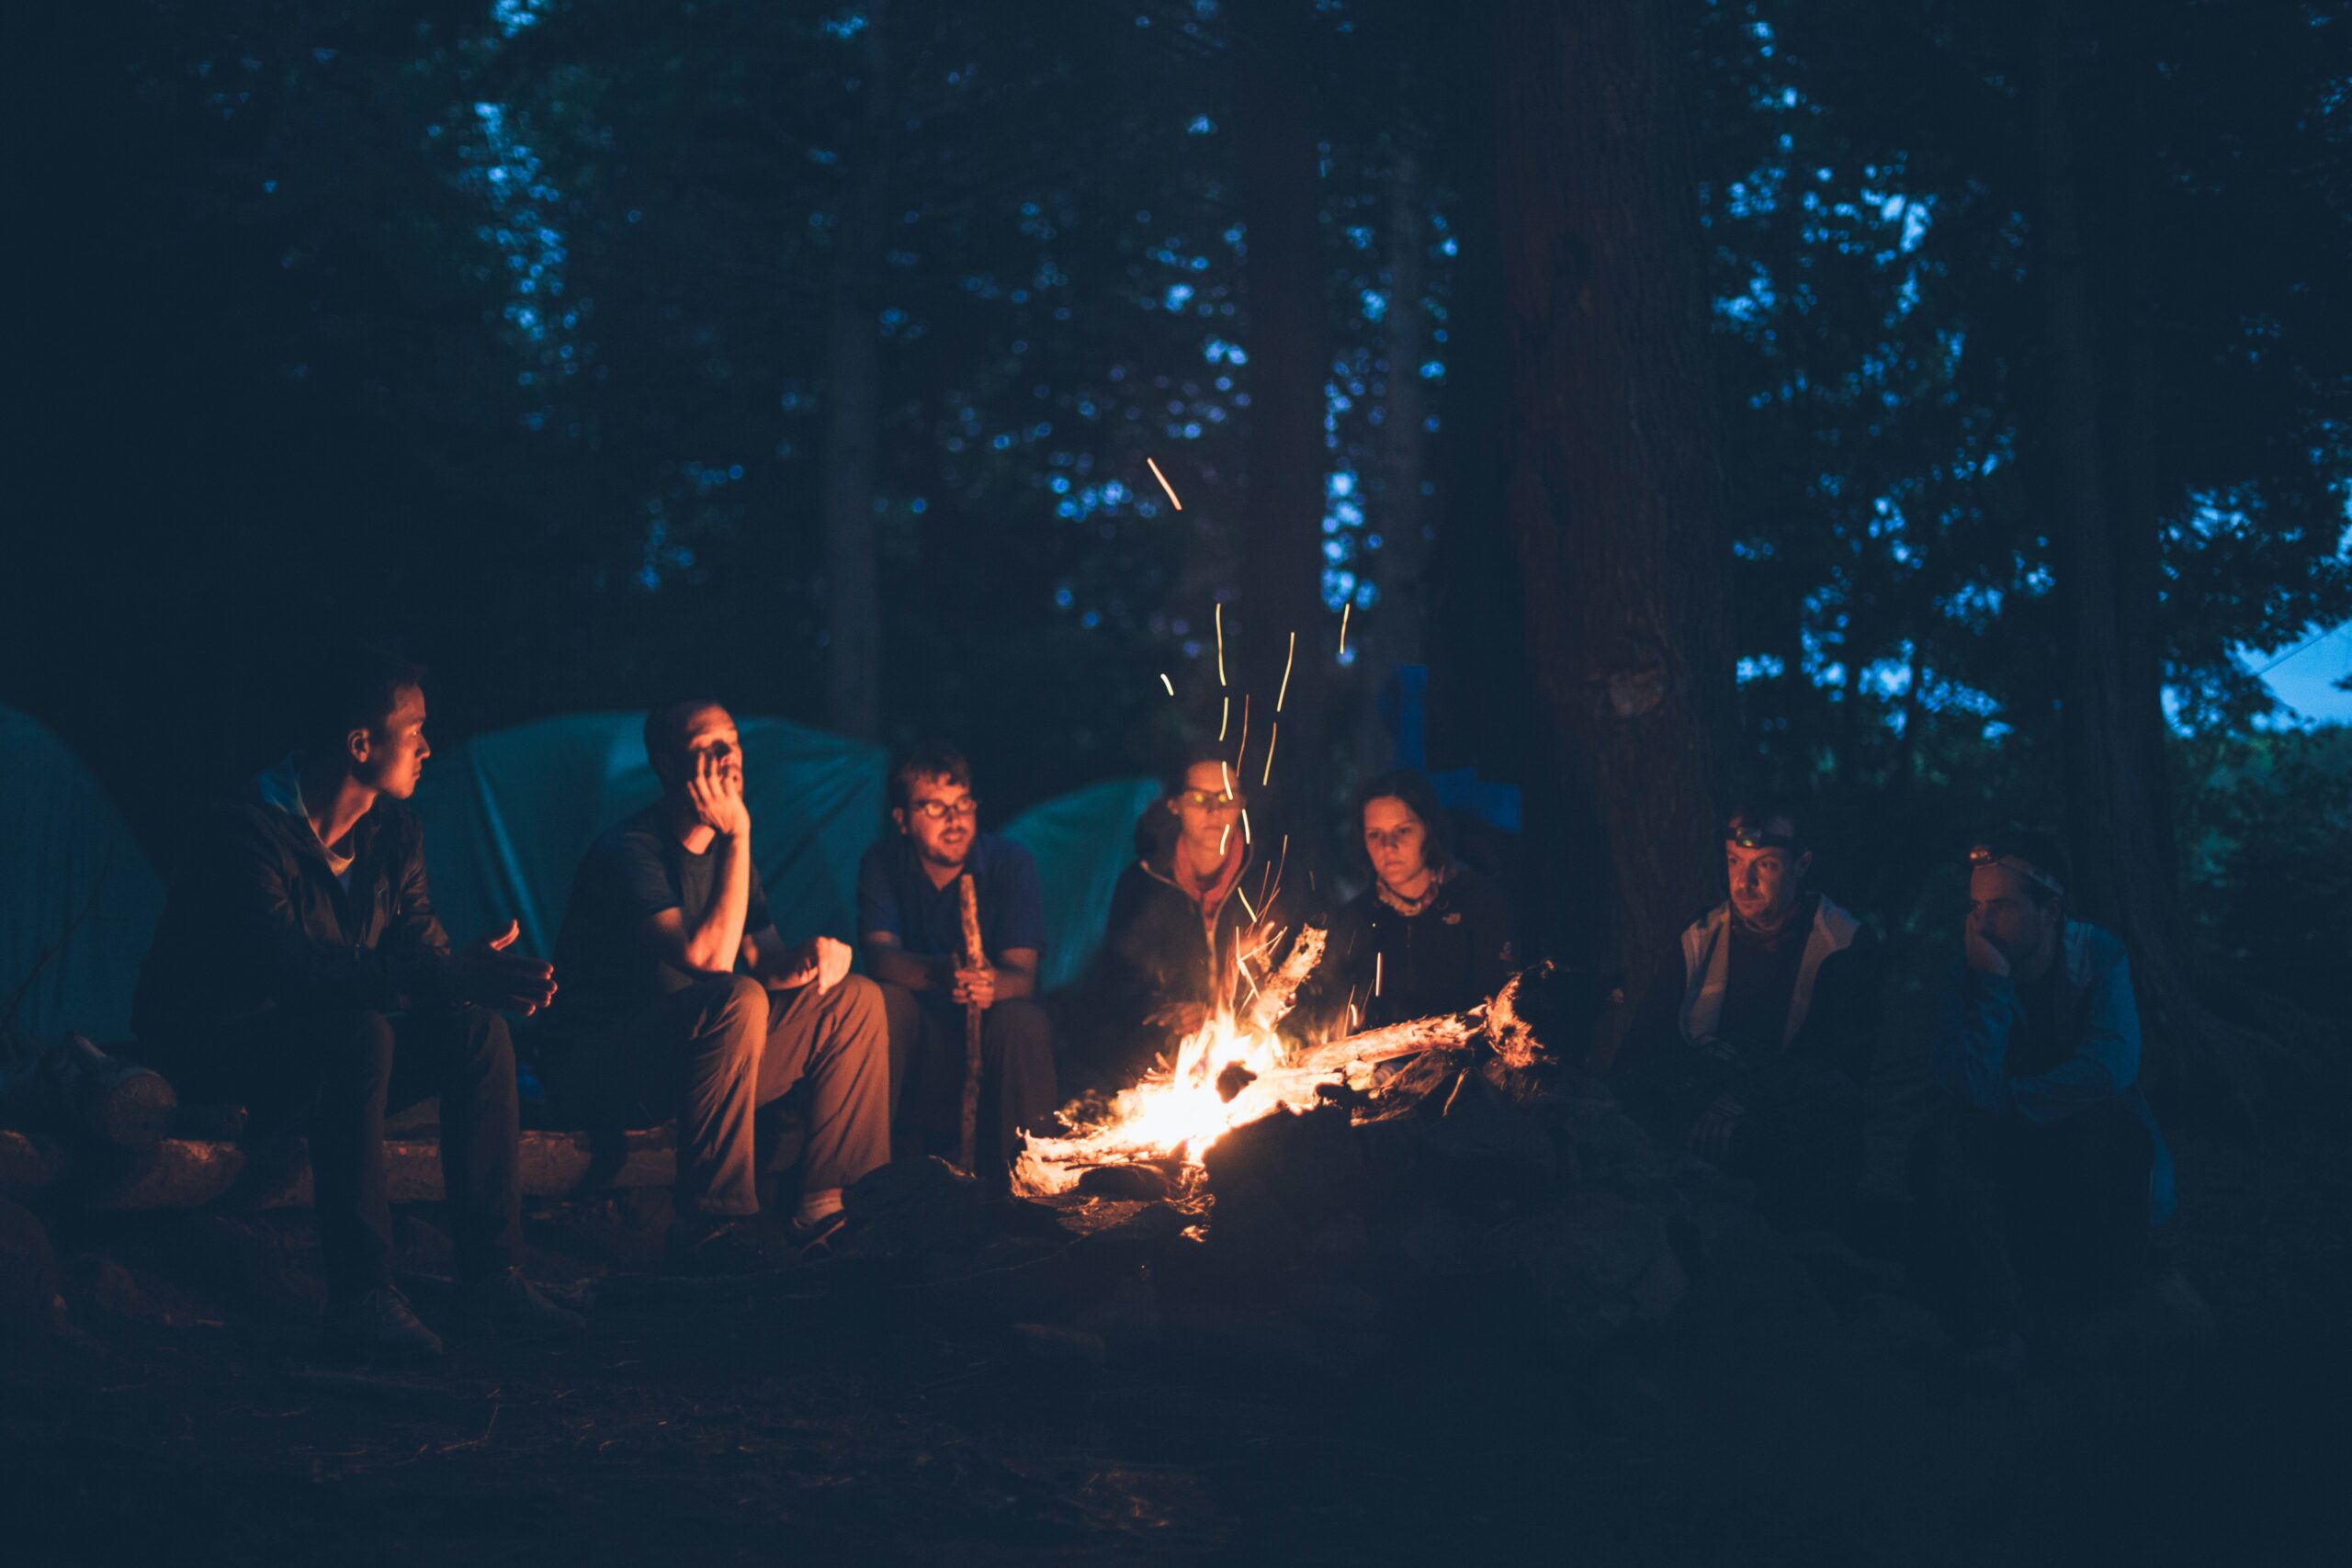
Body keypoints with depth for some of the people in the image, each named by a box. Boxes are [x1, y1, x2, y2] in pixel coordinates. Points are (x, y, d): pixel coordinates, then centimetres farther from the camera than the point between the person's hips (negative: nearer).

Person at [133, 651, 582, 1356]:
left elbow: (424, 950, 1)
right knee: (357, 1032, -36)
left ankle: (491, 1273, -13)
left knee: (478, 1031, -15)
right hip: (210, 1053, -7)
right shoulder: (247, 836, -24)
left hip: (326, 1051, 8)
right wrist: (452, 975, -44)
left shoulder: (393, 833, 2)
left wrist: (486, 975, -23)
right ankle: (360, 1293, -32)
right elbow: (297, 970, -36)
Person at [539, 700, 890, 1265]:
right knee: (736, 1001, -36)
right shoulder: (628, 851, -17)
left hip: (690, 1057, 9)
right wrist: (739, 836, -24)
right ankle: (708, 1227, -29)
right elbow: (709, 959, -28)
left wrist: (811, 956, -13)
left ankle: (827, 1203, -3)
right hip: (595, 1062, -9)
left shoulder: (724, 848, 11)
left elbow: (764, 960, 12)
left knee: (855, 999, 1)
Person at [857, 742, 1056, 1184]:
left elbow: (1022, 973, -15)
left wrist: (994, 983, -42)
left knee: (1024, 1021, -32)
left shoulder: (1011, 862, -5)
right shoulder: (883, 864, -1)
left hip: (993, 1043, 0)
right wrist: (939, 974, -41)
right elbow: (880, 956, -17)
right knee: (885, 999, -29)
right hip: (919, 1046, 1)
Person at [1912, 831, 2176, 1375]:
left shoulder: (2098, 957, -8)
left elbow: (2112, 1065, -24)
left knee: (2114, 1121, -33)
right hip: (2003, 1161, 1)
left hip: (2094, 1161, -1)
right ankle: (1996, 1330, -34)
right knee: (1949, 1131, -28)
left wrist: (2007, 1101, -17)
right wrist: (1994, 986, -26)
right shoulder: (1967, 977, -6)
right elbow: (1968, 1088, -22)